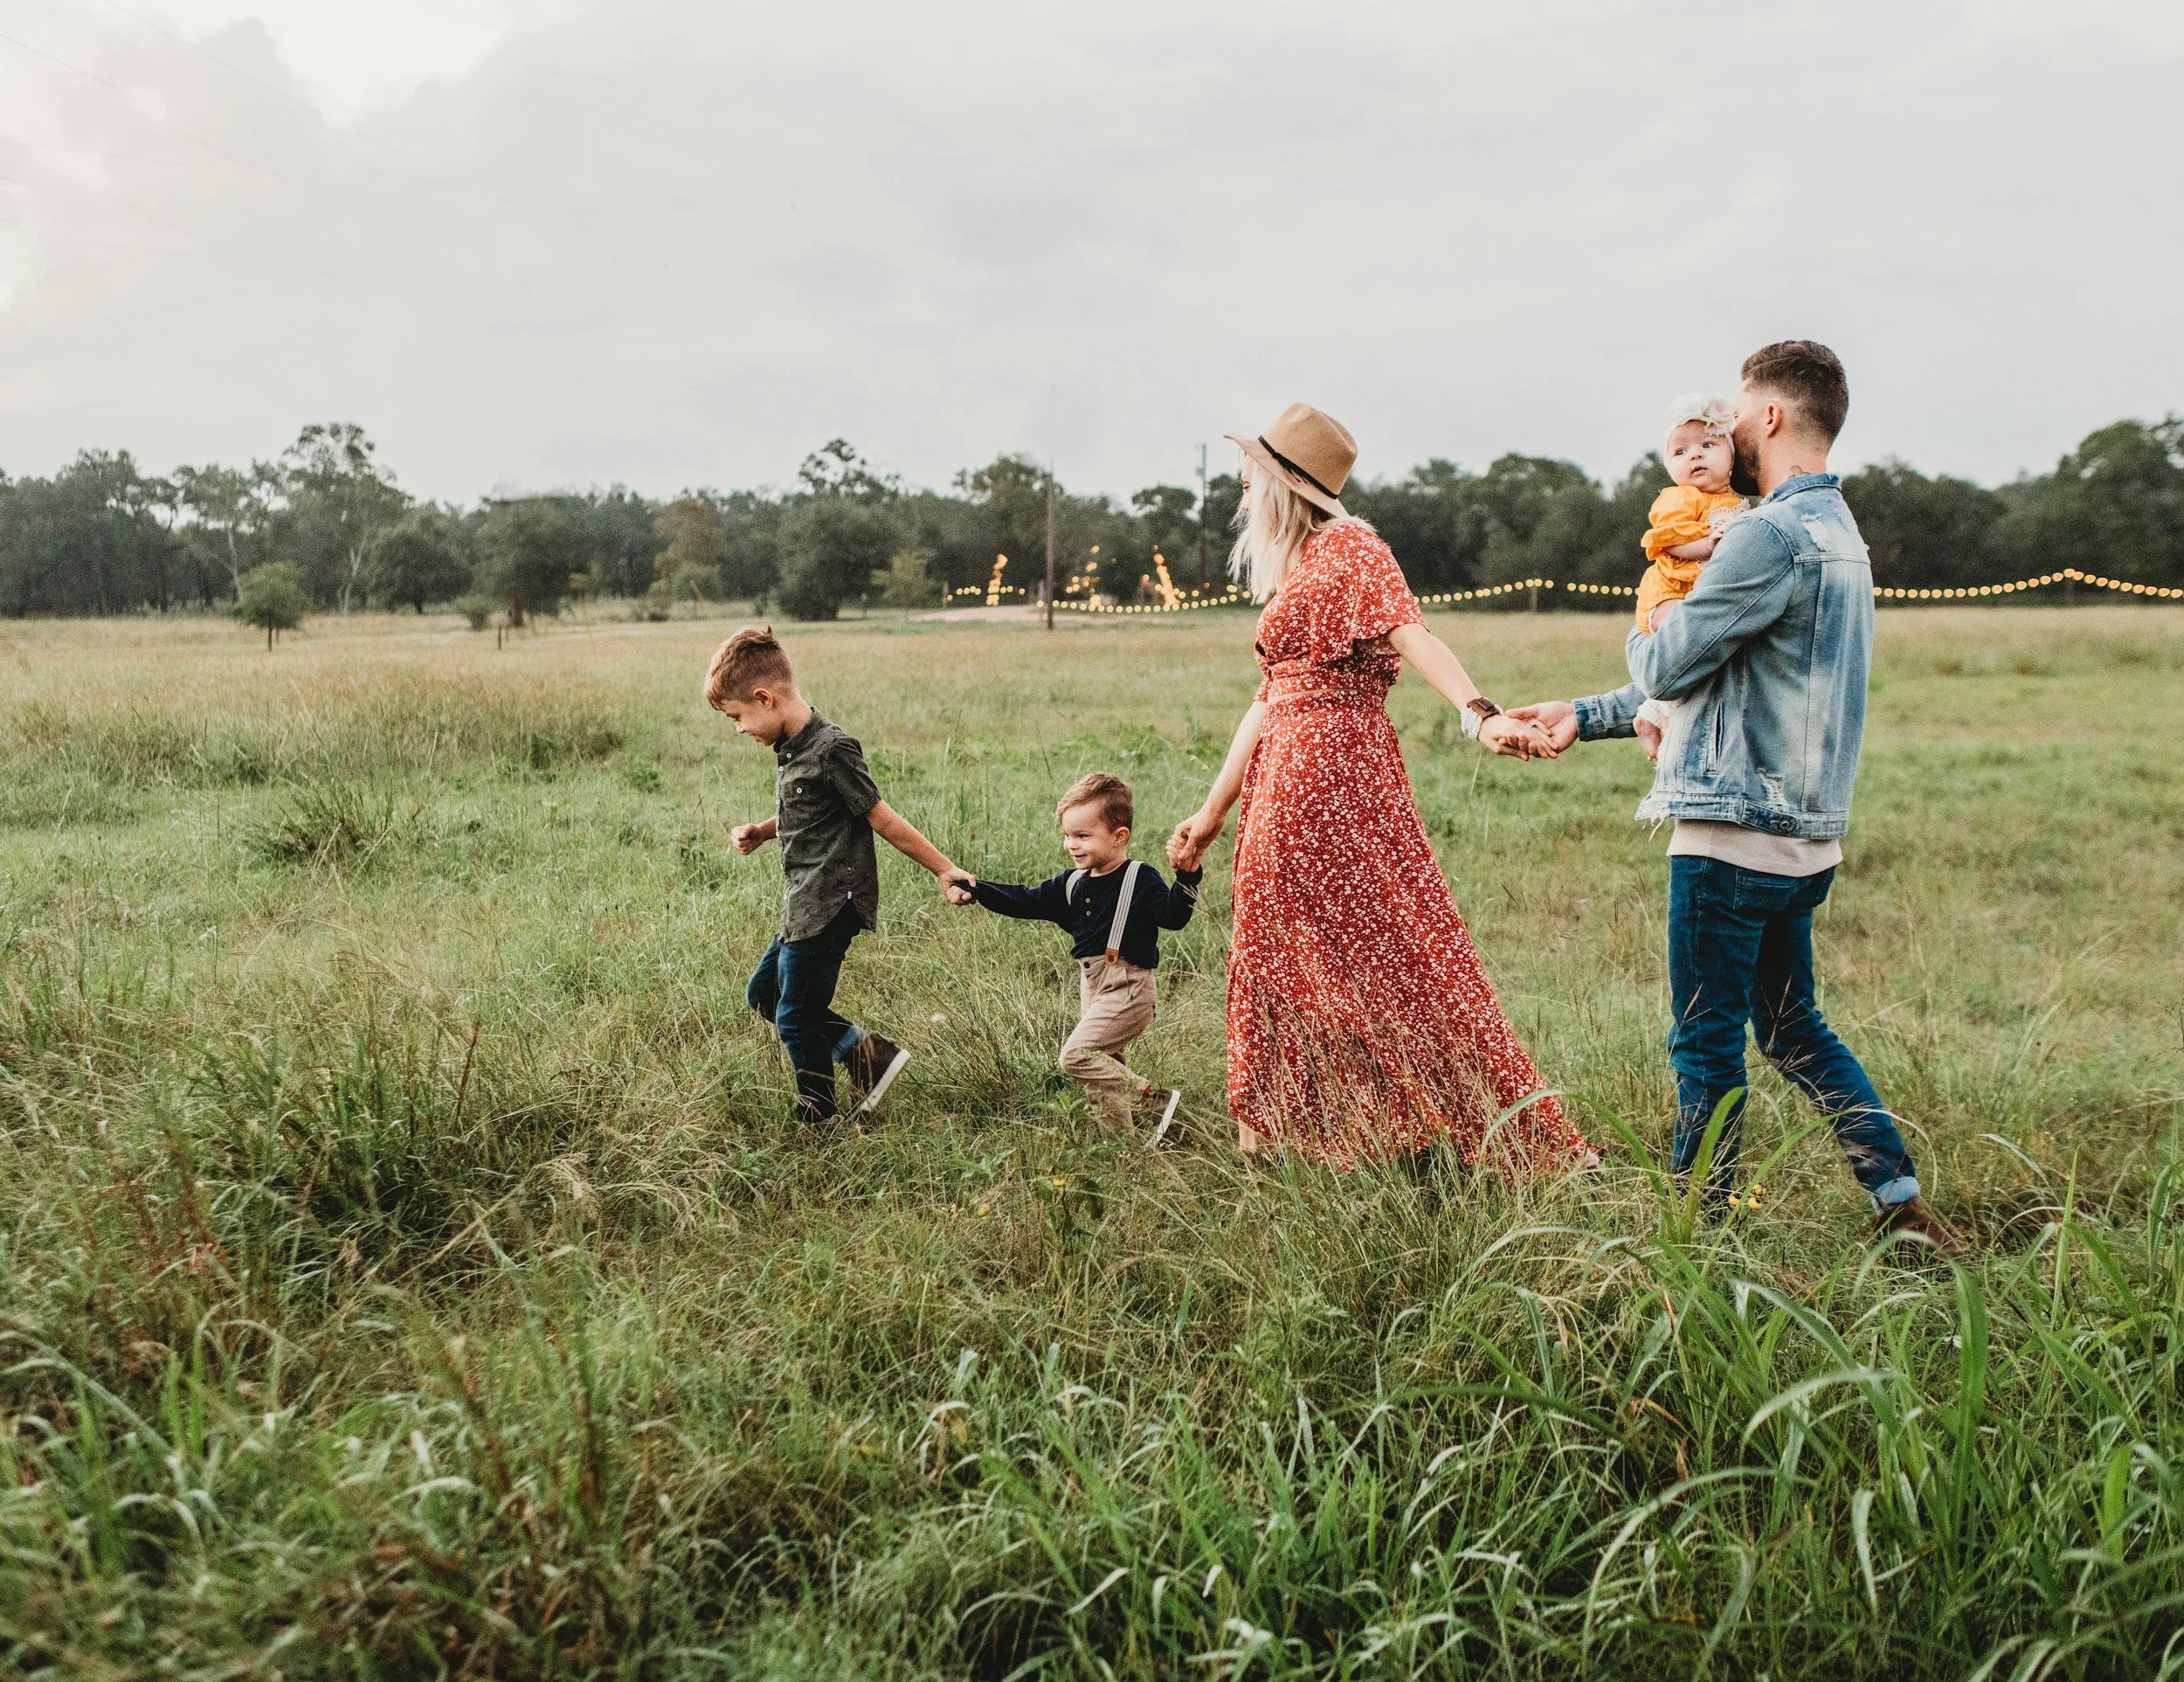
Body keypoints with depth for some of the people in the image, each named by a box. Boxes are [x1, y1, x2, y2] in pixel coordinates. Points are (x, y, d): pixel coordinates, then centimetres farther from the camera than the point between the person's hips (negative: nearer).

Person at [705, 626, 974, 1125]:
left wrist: (945, 870, -11)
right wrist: (758, 832, 6)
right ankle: (866, 1051, 18)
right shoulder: (789, 748, 8)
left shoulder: (831, 750, -20)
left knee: (795, 1019, 1)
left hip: (829, 908, -10)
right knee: (763, 993, 19)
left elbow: (882, 819, -15)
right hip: (804, 908, 10)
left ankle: (816, 1118, 21)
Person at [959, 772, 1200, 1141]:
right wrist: (978, 889, 3)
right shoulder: (1072, 884, 9)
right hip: (1091, 986, 8)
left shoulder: (1140, 879, -11)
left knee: (1076, 1054, -17)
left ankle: (1154, 1096, -10)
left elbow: (1172, 915, -21)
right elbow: (1026, 902, 12)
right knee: (1104, 1065, 12)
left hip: (1127, 988, -8)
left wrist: (1187, 877, -36)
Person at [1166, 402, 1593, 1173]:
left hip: (1335, 773, -9)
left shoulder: (1348, 546, -6)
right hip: (1284, 783, 9)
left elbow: (1412, 634, -22)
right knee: (1283, 961, 11)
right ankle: (1282, 1142, 20)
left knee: (1384, 949, -7)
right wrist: (1214, 811, 22)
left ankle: (1512, 1140, 2)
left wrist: (1481, 714, -38)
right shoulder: (1290, 571, 20)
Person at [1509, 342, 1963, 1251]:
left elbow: (1666, 668, -13)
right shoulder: (1838, 531, 17)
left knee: (1706, 1043, 2)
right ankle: (1901, 1197, 20)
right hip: (1802, 834, 10)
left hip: (1734, 833, -10)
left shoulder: (1772, 535, -17)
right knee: (1795, 1030, 19)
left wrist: (1641, 635, 11)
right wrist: (1585, 715, 21)